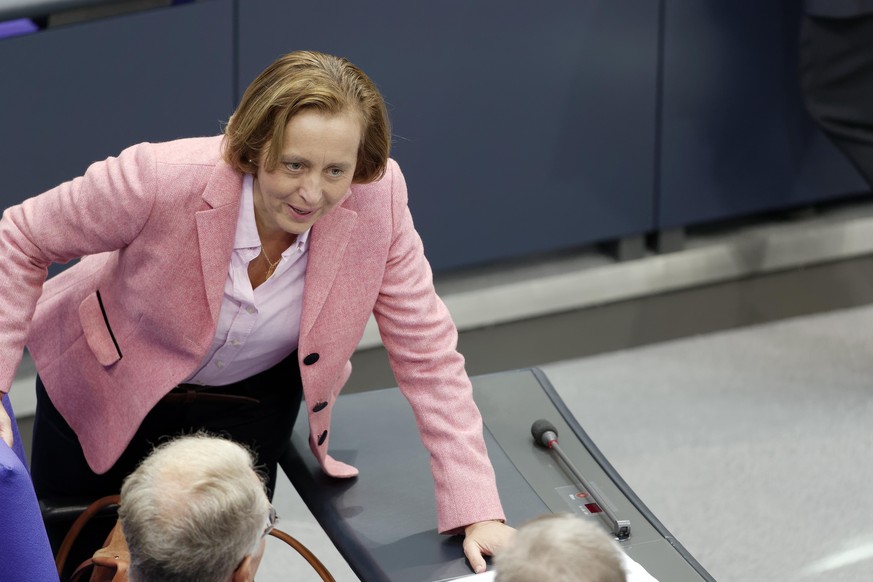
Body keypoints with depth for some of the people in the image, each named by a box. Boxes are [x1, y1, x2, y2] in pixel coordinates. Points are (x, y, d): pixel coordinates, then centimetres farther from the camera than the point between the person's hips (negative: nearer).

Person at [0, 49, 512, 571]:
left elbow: (428, 353, -20)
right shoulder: (161, 179, -38)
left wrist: (478, 510, -23)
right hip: (107, 385, -1)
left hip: (251, 402, 2)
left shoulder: (376, 201, -30)